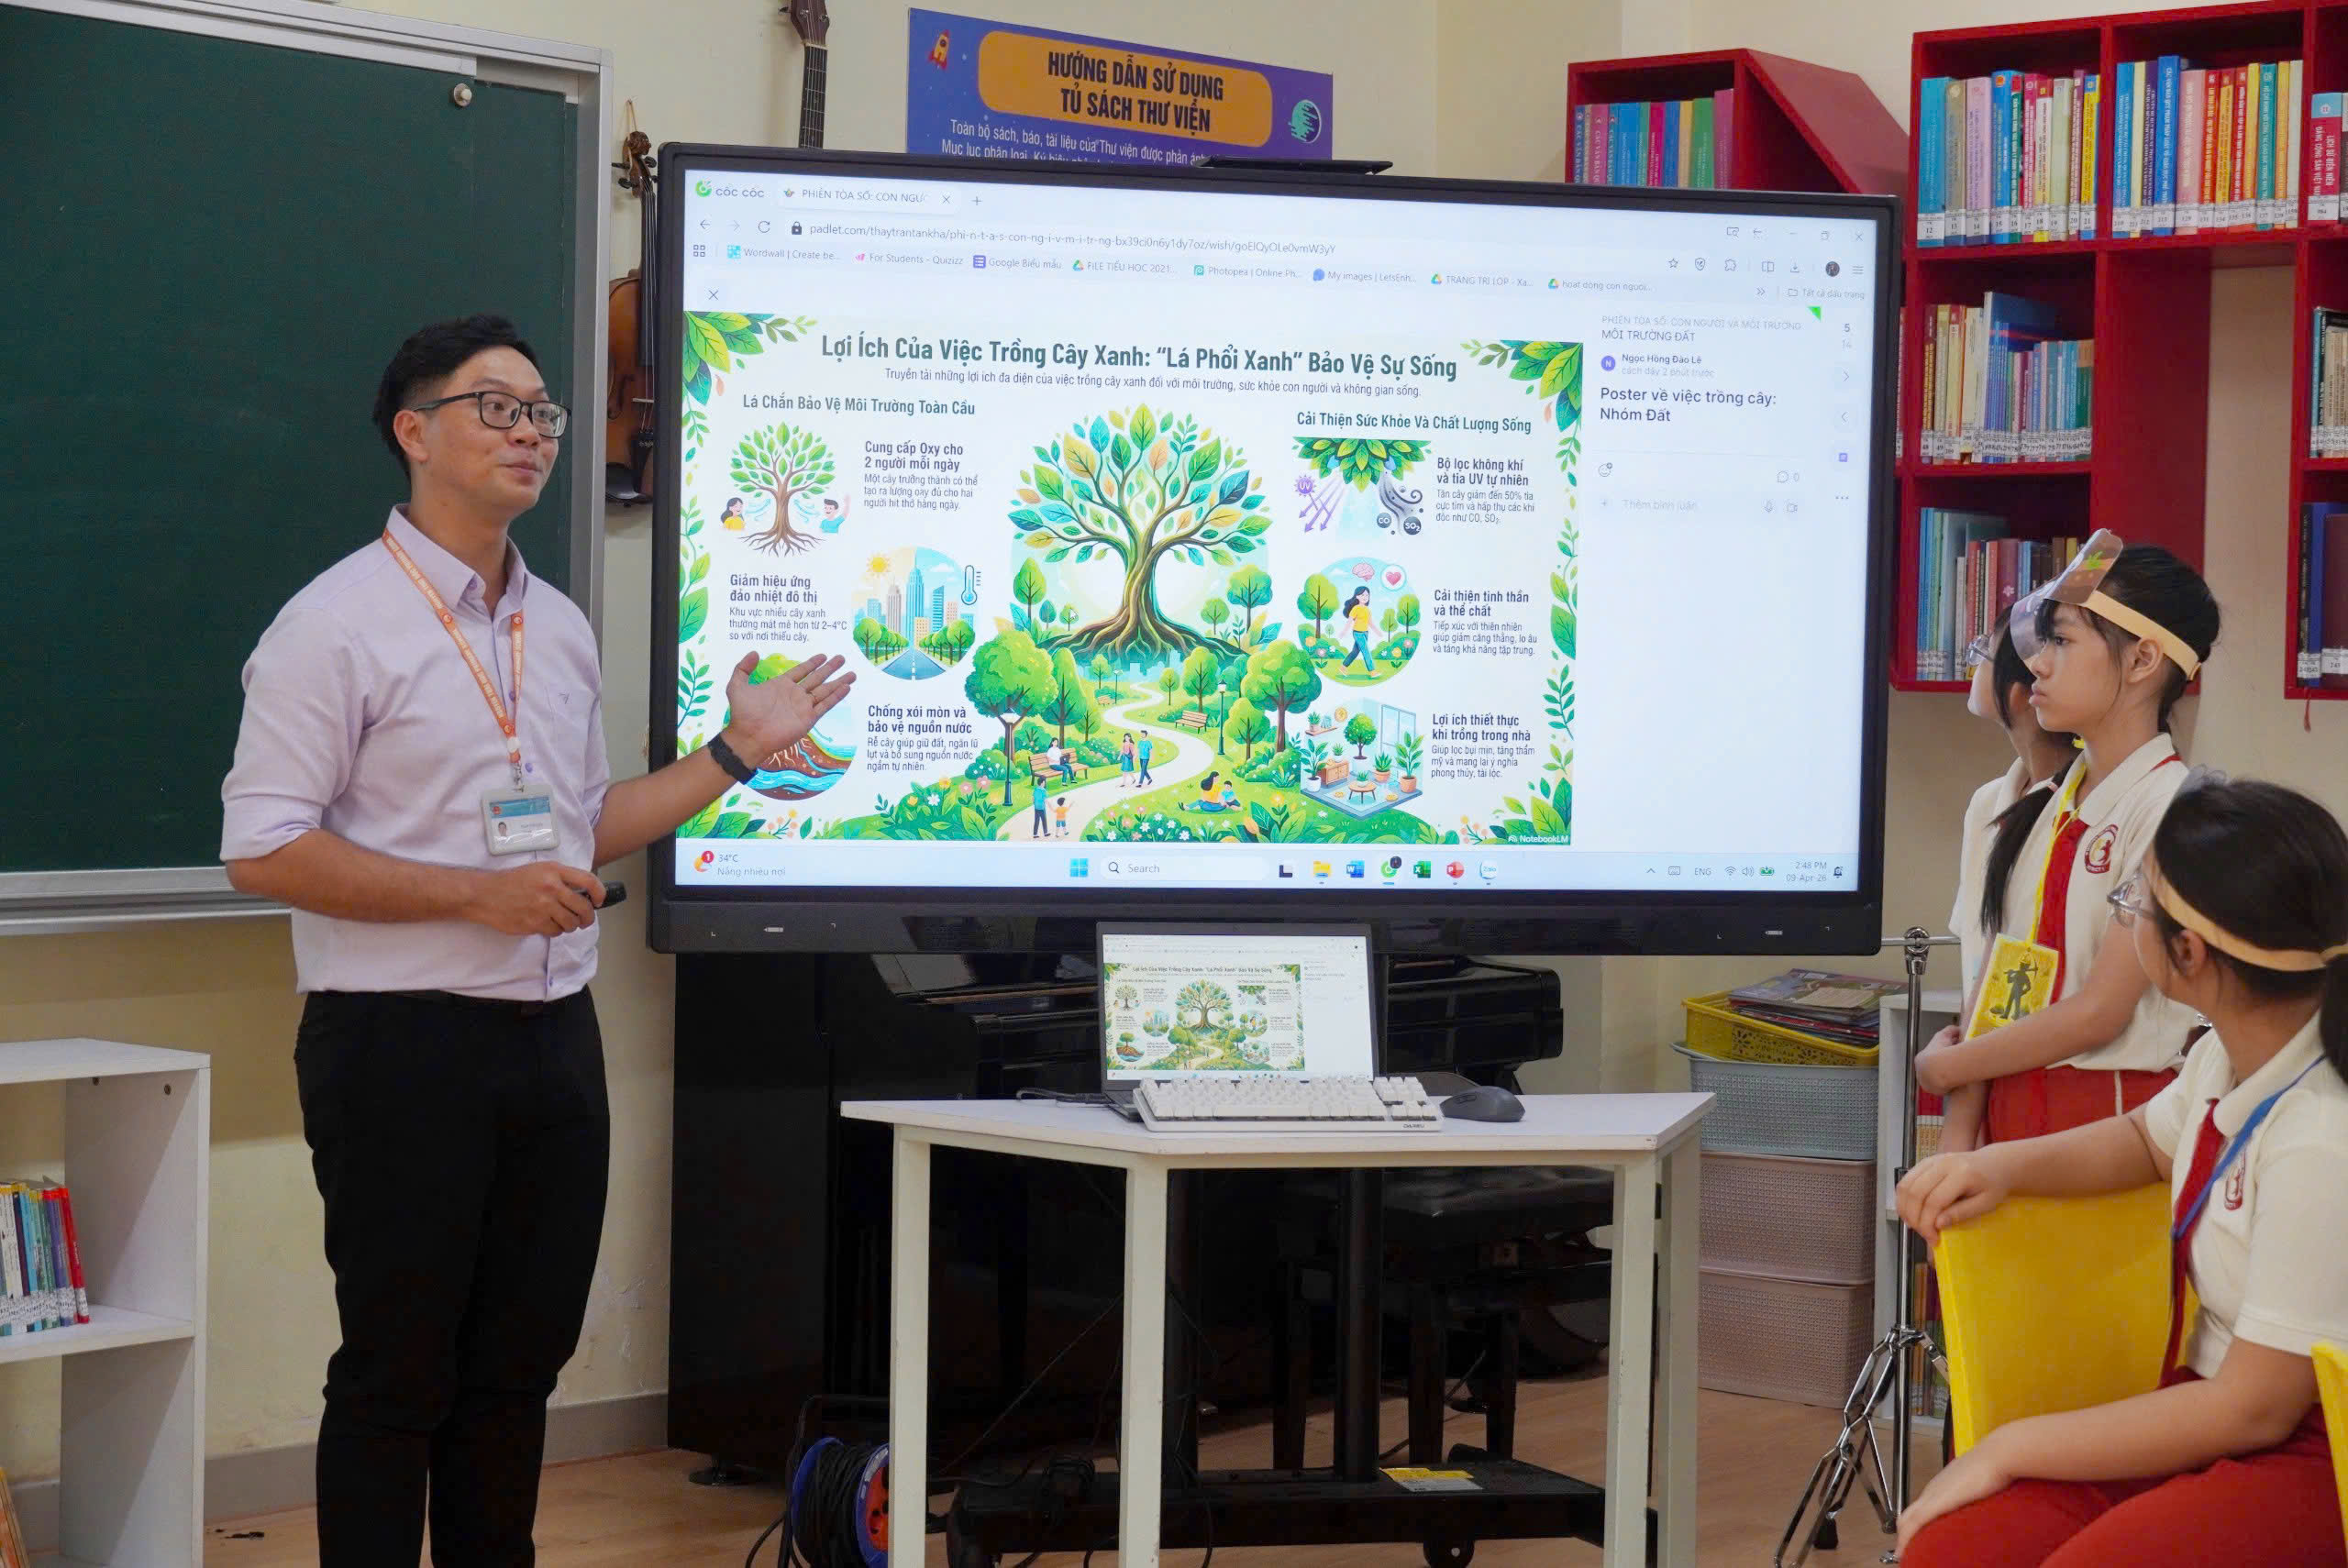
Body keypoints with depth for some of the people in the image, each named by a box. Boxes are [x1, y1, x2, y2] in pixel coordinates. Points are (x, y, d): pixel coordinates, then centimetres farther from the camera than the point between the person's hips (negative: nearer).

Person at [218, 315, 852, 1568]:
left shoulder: (560, 627, 13)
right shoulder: (338, 624, -9)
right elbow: (262, 851, -14)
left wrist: (737, 752, 12)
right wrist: (480, 895, -19)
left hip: (552, 1034, 7)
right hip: (400, 1040, -7)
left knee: (518, 1366, 12)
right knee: (397, 1377, 0)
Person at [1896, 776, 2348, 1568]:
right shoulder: (2228, 1057, 2)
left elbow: (2254, 1410, -20)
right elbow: (2147, 1139, 27)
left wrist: (2010, 1449, -14)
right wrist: (2004, 1163, 8)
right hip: (2220, 1404, 8)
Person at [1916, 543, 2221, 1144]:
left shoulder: (2172, 806, -10)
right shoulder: (2046, 805, 12)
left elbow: (2100, 1011, -13)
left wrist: (1942, 1066, -3)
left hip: (2111, 1114, -6)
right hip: (2009, 1110, 6)